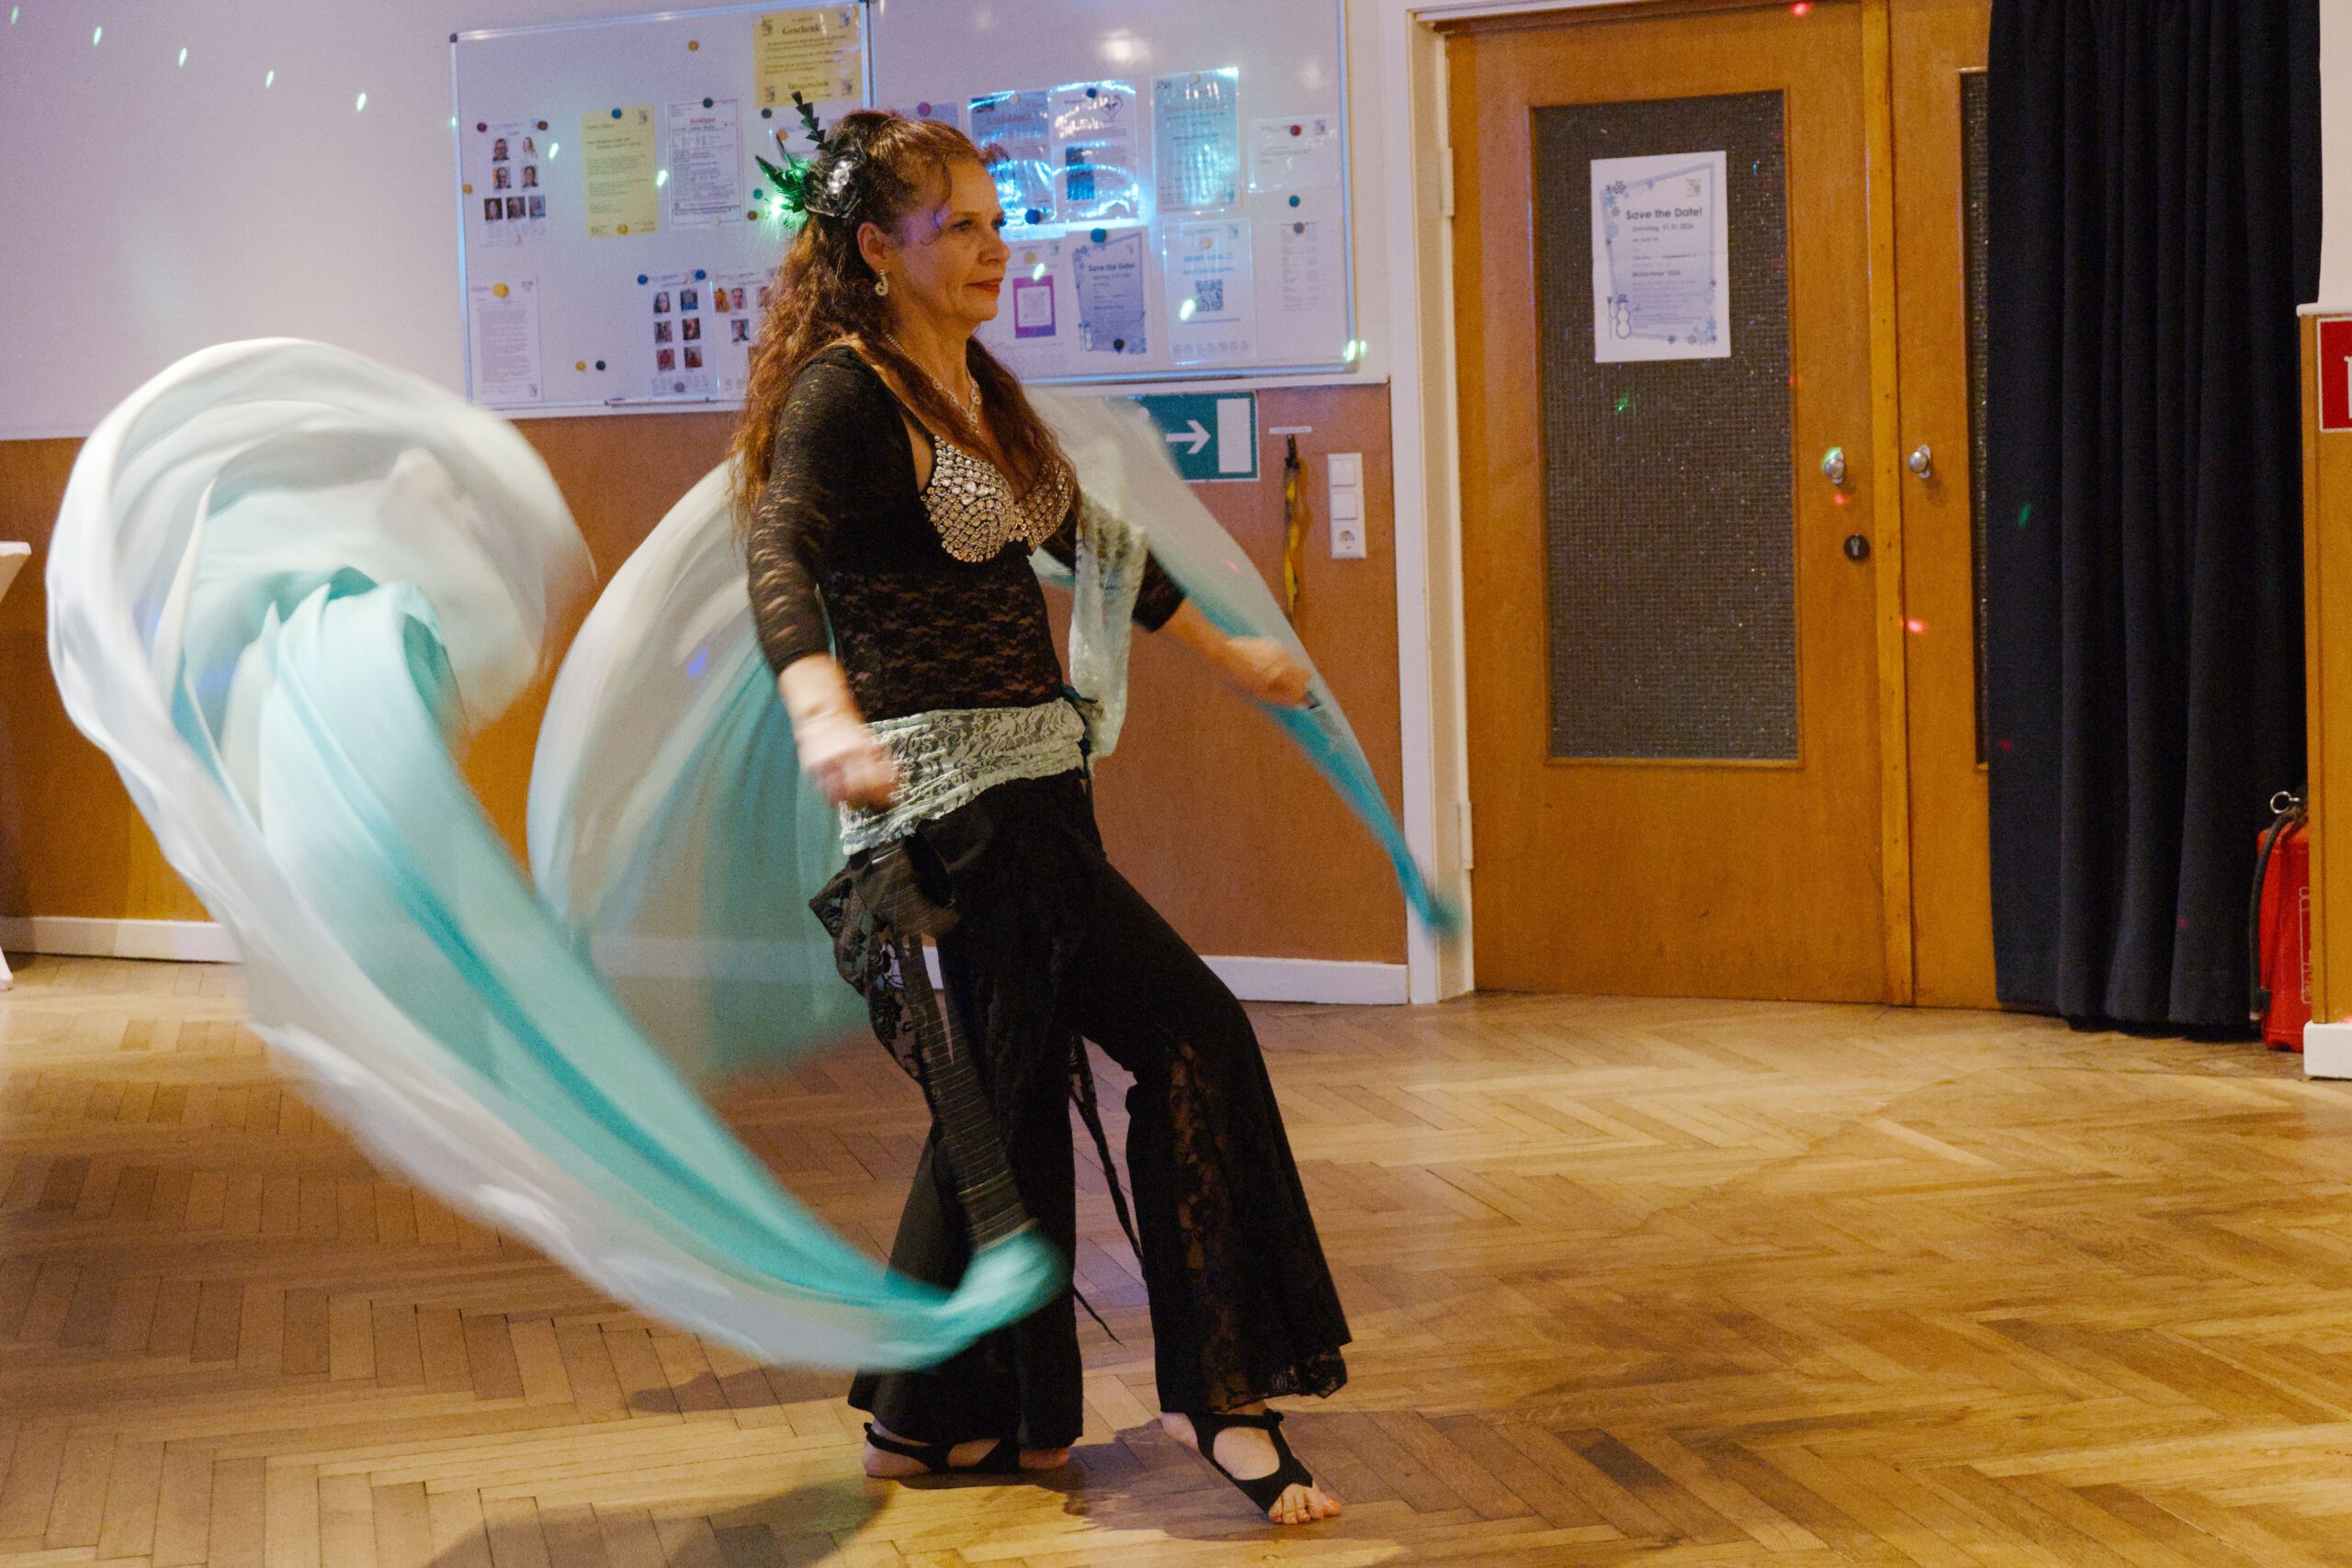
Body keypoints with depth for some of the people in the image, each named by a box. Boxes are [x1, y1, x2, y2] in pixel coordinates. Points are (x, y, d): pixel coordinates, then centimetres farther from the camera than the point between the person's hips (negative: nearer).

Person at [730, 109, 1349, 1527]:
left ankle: (935, 1418, 24)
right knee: (1195, 1037, -9)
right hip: (949, 783, -9)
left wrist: (1222, 651, 36)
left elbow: (1084, 542, 28)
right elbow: (780, 558, -29)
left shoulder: (982, 387, 15)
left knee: (1019, 1083, 12)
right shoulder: (846, 394, -12)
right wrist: (826, 716, -47)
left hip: (1032, 770, 9)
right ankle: (1221, 1392, 0)